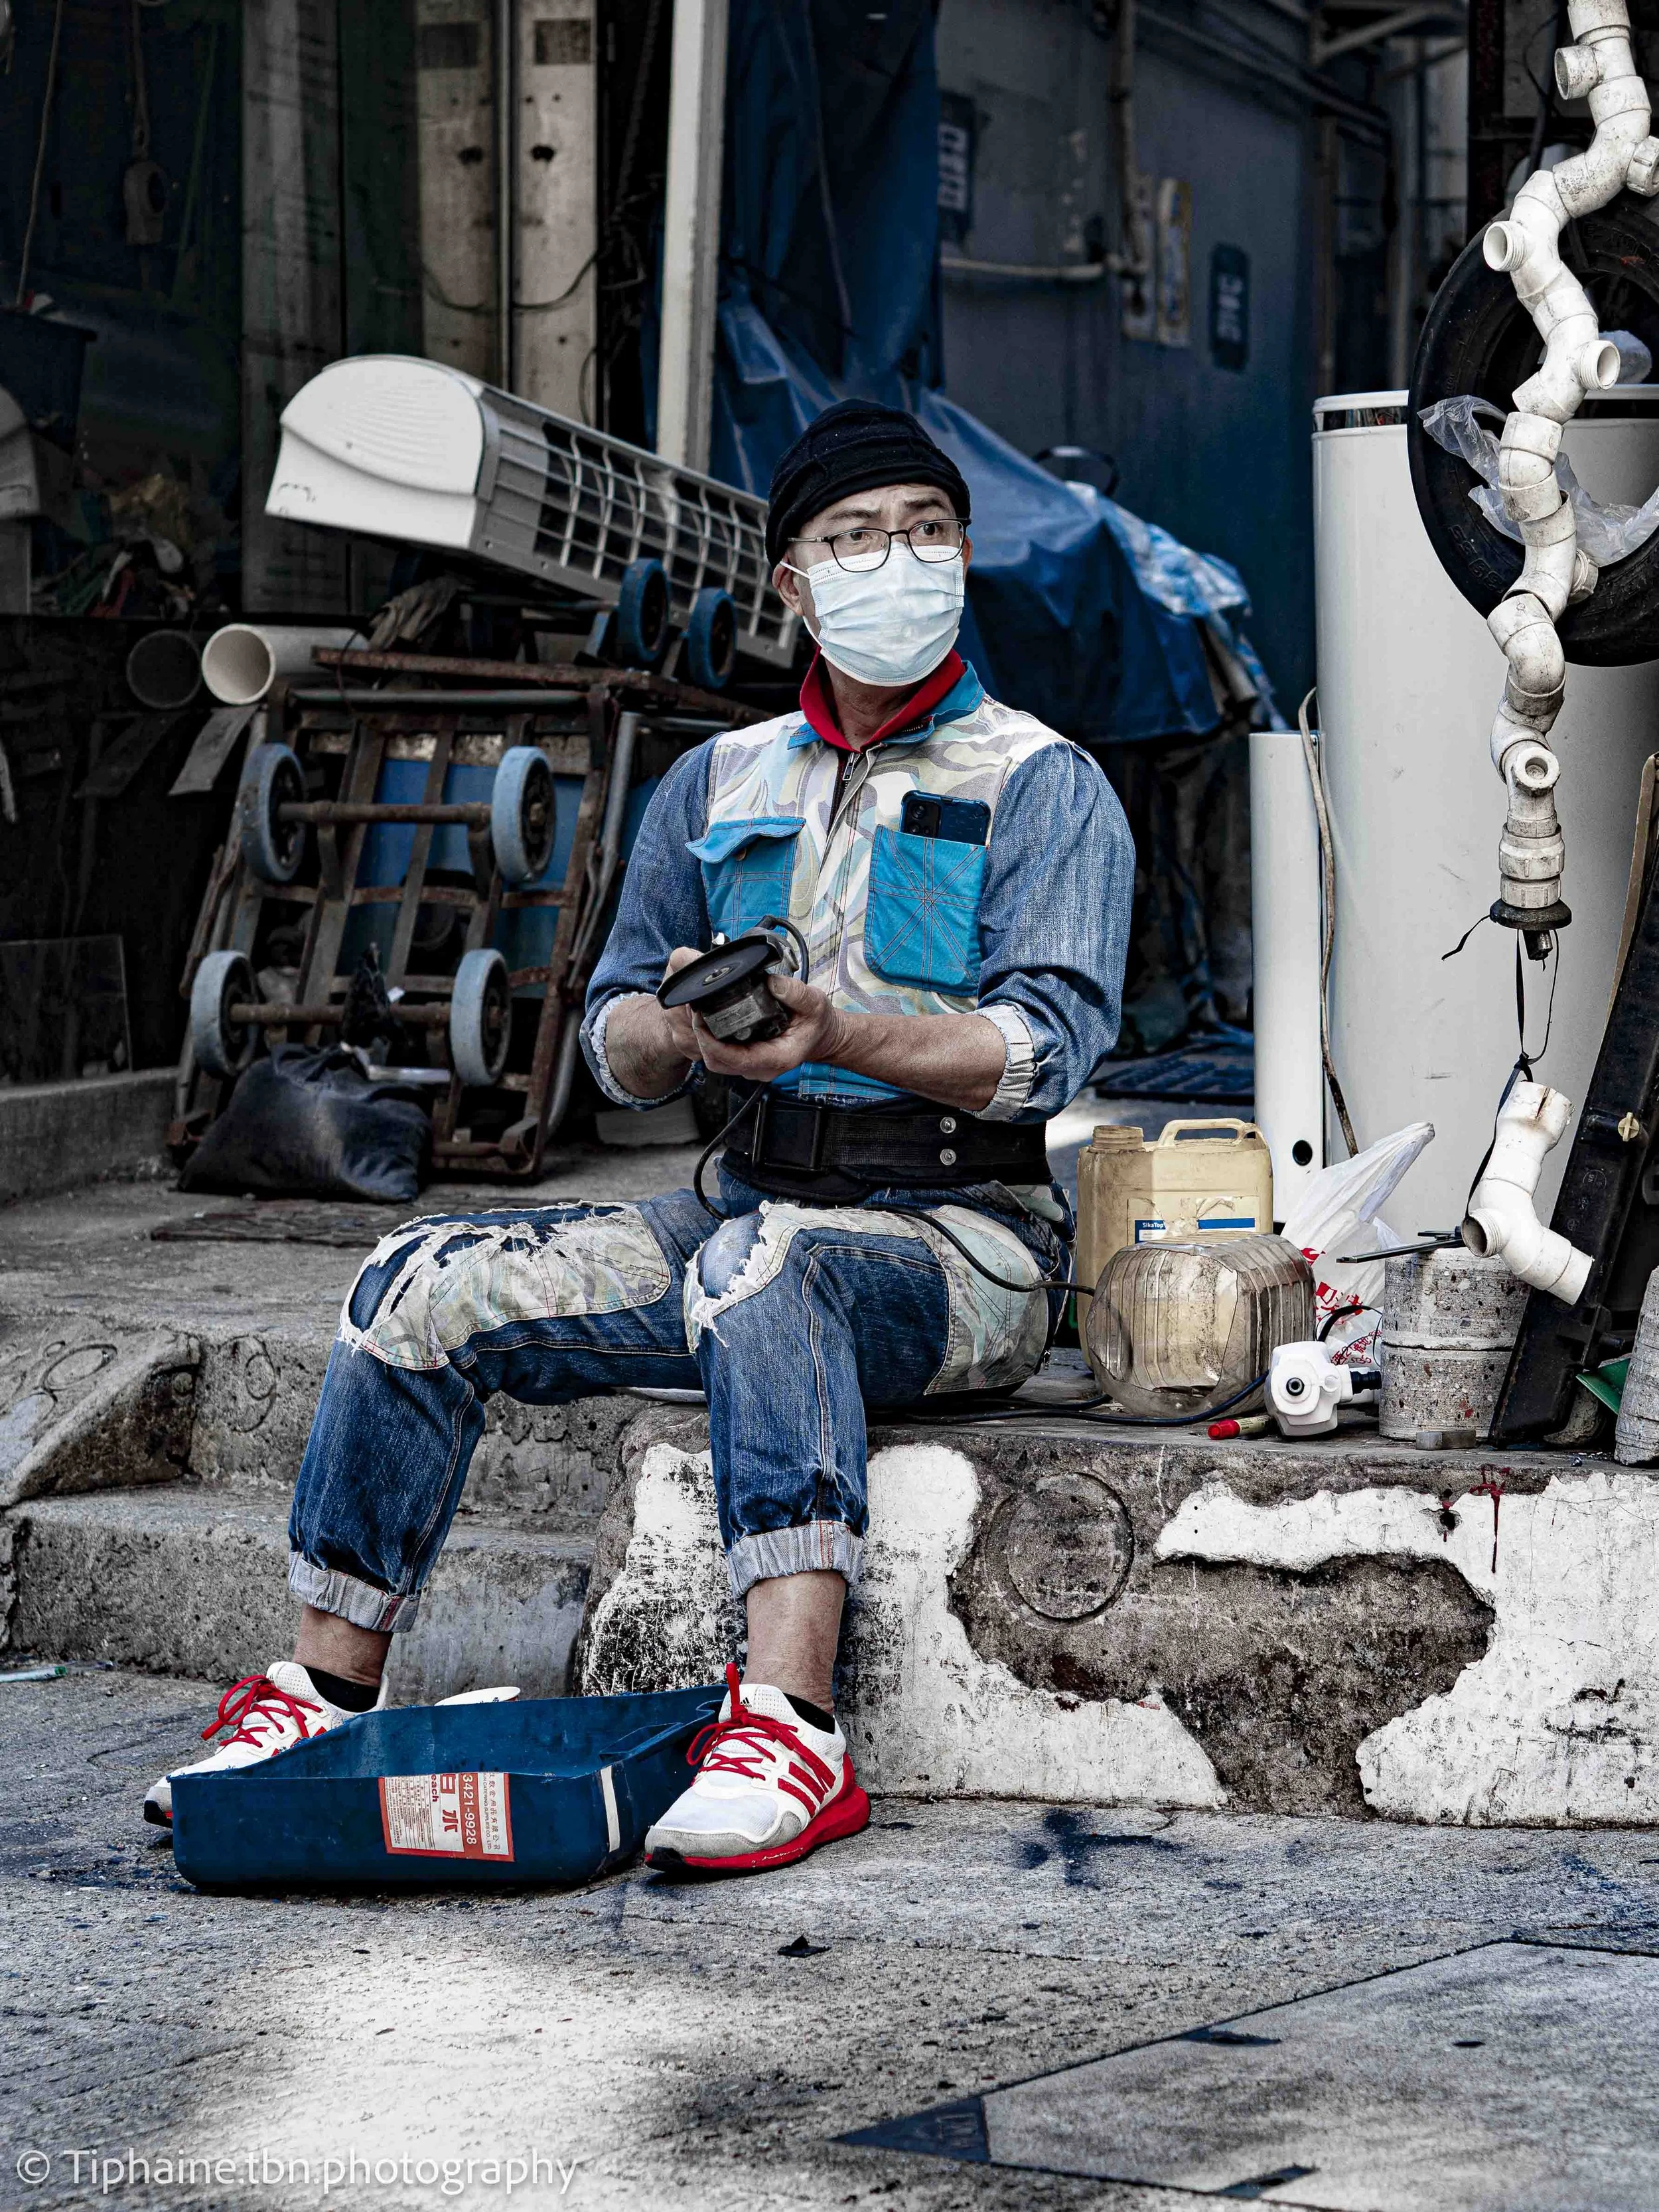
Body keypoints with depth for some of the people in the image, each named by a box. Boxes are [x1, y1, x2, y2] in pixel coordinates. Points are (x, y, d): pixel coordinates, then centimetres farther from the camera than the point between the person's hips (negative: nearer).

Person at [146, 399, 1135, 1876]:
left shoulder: (1043, 787, 1)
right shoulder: (717, 784, 16)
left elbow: (1048, 1048, -13)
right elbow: (616, 1052, 13)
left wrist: (836, 1031, -29)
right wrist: (679, 1028, -12)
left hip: (965, 1243, -5)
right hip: (758, 1207, 6)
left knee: (762, 1267, -39)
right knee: (428, 1285, -13)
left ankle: (791, 1729, -47)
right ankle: (328, 1694, -7)